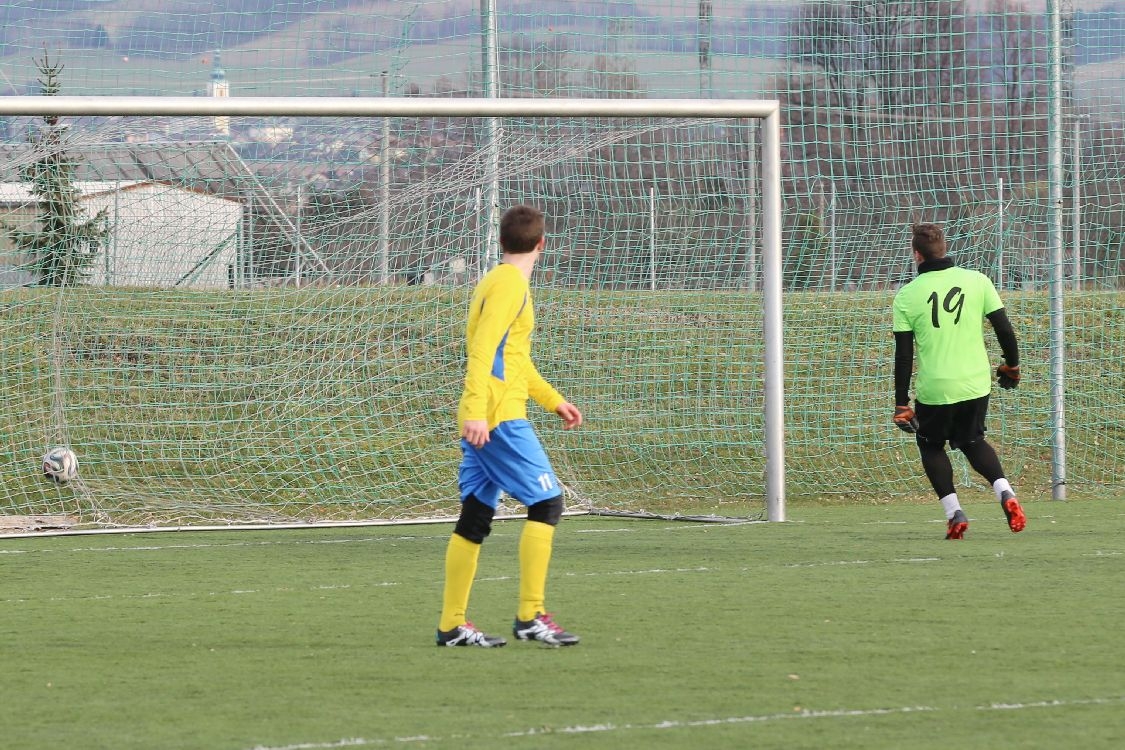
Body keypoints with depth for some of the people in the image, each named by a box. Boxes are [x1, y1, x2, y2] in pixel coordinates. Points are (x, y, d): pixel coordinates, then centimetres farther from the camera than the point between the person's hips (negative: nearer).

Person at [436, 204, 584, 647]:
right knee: (547, 503, -8)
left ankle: (452, 625, 10)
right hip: (499, 419, -10)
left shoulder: (499, 282, 20)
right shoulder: (510, 285, -11)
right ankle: (530, 616, -11)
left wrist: (553, 400, 34)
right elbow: (482, 352, -21)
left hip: (480, 422, 10)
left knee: (475, 518, 10)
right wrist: (476, 411, -28)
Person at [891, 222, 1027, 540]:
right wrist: (1012, 365, 19)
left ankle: (954, 513, 7)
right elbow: (1003, 328, 1)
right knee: (973, 442, 25)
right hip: (976, 383, 2)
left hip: (933, 389, -2)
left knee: (931, 445, 22)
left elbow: (903, 355, -5)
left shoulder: (907, 295, -7)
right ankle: (1005, 492, -1)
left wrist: (901, 404, 1)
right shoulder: (977, 281, -3)